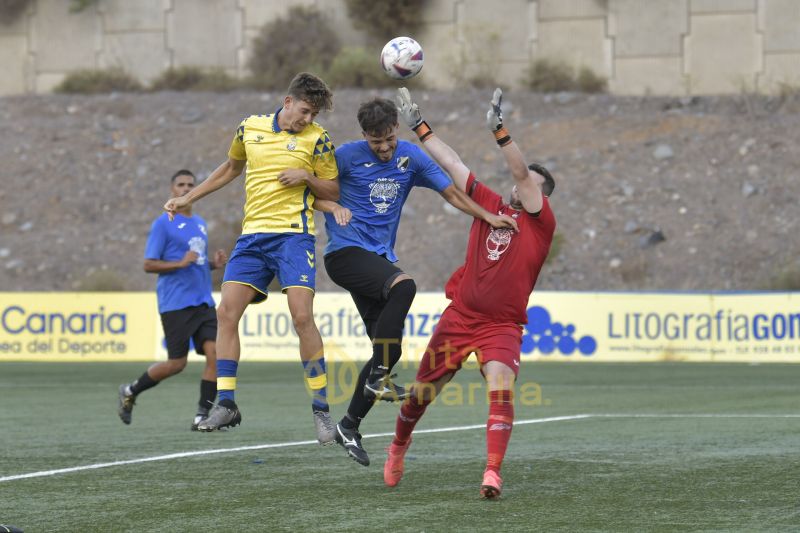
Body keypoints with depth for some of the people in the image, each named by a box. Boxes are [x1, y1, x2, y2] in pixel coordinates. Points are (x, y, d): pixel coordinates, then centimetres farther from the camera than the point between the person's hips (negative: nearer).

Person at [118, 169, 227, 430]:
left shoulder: (200, 224, 17)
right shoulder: (163, 224, -4)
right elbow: (149, 264, -7)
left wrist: (213, 263, 7)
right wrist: (180, 263, -20)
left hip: (203, 302, 6)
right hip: (176, 304, -6)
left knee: (215, 353, -10)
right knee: (177, 363, -2)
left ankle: (203, 414, -5)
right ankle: (130, 392, 21)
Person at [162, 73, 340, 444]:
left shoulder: (317, 139, 0)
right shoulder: (250, 128, 10)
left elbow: (333, 192, 7)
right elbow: (230, 168, 27)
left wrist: (308, 177, -12)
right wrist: (187, 199, 26)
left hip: (293, 235, -4)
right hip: (253, 235, 4)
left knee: (301, 316, -17)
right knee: (226, 312, -6)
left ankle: (321, 408, -8)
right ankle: (226, 404, 1)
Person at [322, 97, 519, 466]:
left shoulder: (410, 156, 5)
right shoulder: (347, 156, -6)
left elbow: (451, 192, 10)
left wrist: (489, 217, -2)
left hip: (379, 257, 6)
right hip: (345, 252, -6)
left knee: (389, 349, 0)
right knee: (404, 286, -34)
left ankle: (349, 425, 10)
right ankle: (377, 378, -28)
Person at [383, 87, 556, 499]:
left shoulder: (541, 222, -4)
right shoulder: (491, 205, 6)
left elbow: (521, 173, -18)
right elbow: (453, 164, 9)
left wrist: (499, 129, -26)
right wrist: (418, 125, 10)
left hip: (502, 325, -3)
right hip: (459, 316, 4)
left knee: (501, 385, -29)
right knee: (422, 391, 13)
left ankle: (492, 473, -33)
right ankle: (399, 445, 43)